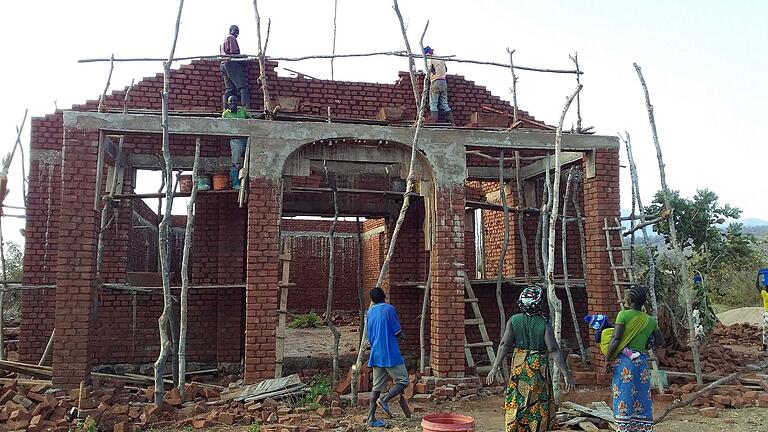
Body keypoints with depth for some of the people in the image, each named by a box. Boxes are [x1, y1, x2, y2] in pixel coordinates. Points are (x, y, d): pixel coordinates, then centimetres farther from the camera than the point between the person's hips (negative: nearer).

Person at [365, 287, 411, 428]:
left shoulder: (370, 312, 12)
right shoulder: (389, 308, -7)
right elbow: (398, 332, -7)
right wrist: (402, 335, 13)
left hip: (376, 355, 7)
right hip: (391, 354, -7)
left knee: (377, 386, 10)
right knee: (403, 381, 2)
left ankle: (371, 418, 8)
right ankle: (384, 400, -15)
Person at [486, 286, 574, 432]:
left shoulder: (513, 320, -5)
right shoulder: (544, 324, -13)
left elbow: (504, 345, -8)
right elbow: (554, 351, -16)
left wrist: (494, 368, -5)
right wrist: (567, 374, -11)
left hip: (518, 366, 2)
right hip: (539, 369, -2)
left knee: (515, 403, 12)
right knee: (539, 405, 12)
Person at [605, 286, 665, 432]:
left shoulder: (624, 314, -6)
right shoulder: (650, 321, 8)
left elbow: (615, 339, -12)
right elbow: (660, 342, 16)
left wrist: (608, 358, -4)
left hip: (624, 360, -4)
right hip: (642, 362, 4)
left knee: (624, 396, -1)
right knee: (641, 398, 10)